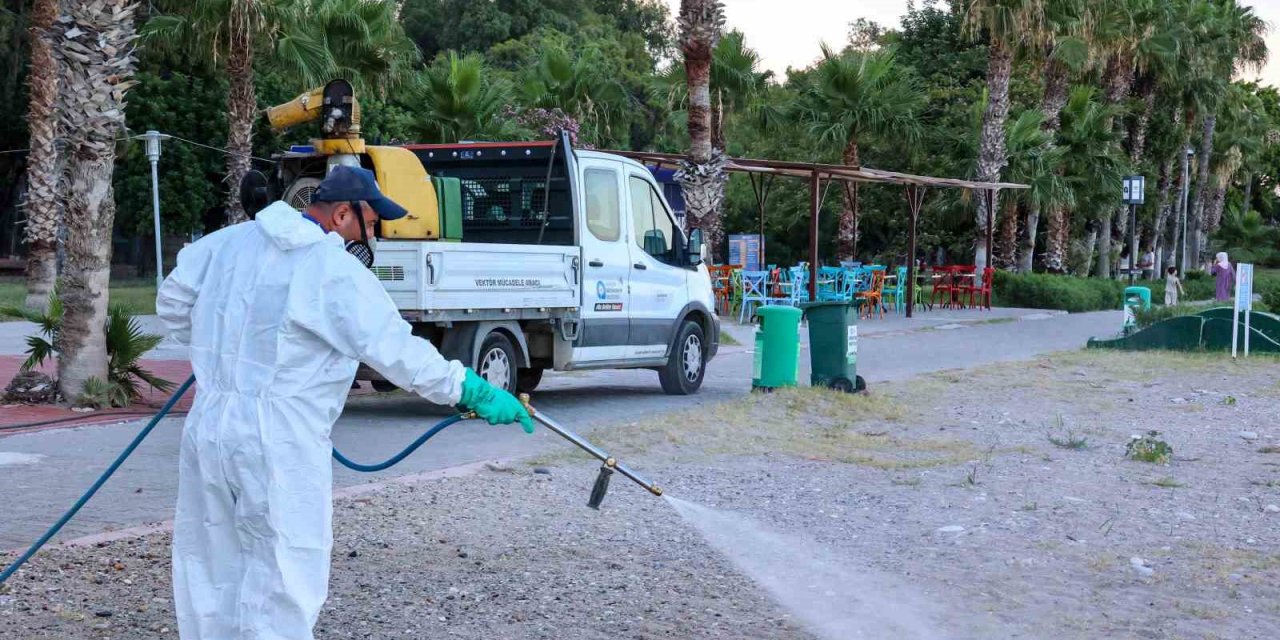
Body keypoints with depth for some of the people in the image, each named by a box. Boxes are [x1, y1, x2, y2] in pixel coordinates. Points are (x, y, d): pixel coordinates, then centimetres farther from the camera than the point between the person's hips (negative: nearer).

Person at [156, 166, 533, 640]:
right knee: (283, 575, -1)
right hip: (280, 442, -7)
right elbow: (399, 351, -13)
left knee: (211, 570, 17)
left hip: (209, 426, 7)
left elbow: (173, 301, 19)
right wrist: (474, 392, -5)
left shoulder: (231, 241, 8)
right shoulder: (337, 273, -12)